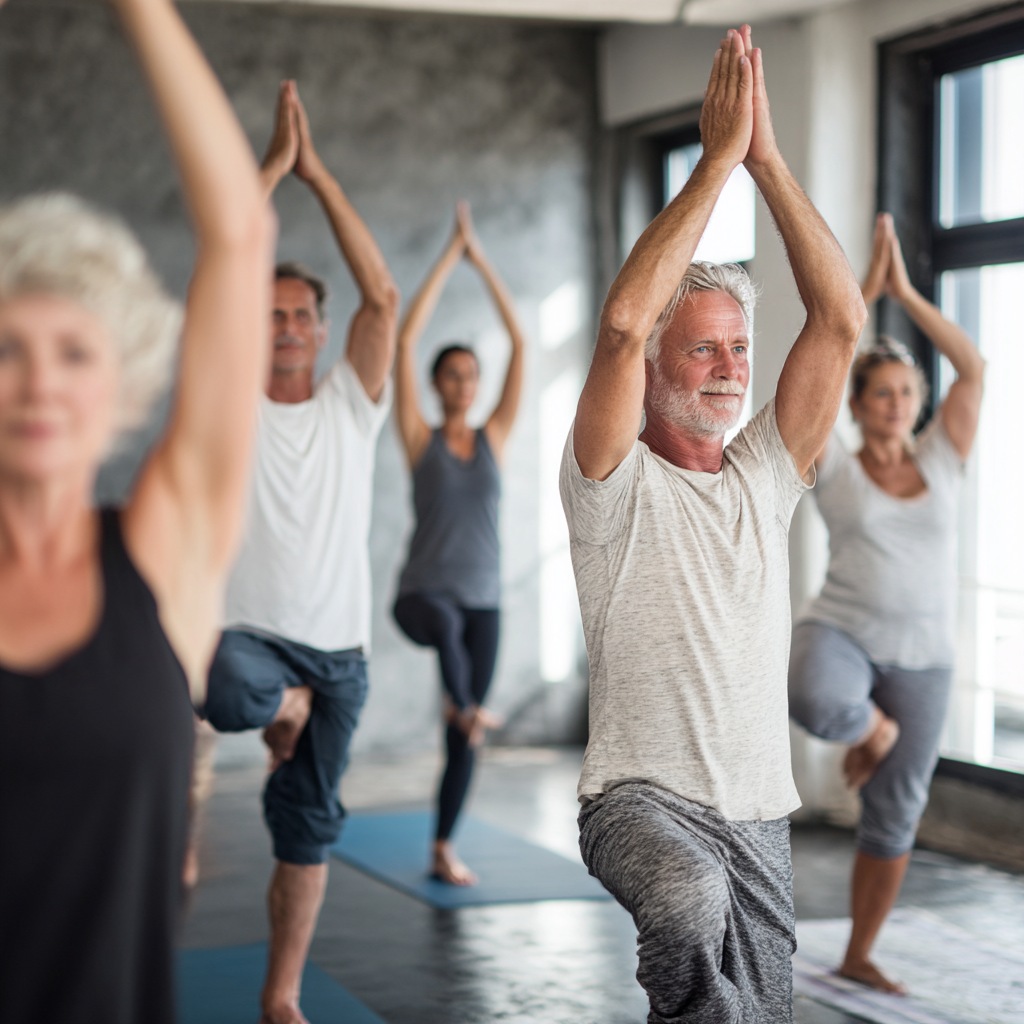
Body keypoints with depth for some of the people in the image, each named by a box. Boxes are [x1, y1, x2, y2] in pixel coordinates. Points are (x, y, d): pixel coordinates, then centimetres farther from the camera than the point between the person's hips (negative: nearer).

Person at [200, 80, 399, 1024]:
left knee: (308, 826, 8)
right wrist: (272, 164, -9)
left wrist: (318, 174, -6)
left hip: (335, 647, 3)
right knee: (235, 692, -39)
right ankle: (281, 706, -1)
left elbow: (384, 296, -4)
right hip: (248, 630, -2)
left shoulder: (351, 405, 7)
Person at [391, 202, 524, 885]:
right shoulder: (421, 439, 0)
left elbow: (522, 342, 2)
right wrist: (451, 257, -5)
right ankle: (462, 704, -23)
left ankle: (444, 849, 18)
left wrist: (483, 262, 1)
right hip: (423, 592, -3)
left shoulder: (495, 438, 6)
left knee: (464, 737, 6)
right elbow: (406, 340, -7)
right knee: (444, 624, -44)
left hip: (483, 600, 3)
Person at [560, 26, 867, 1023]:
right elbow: (622, 325, -21)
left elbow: (840, 320, 0)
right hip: (641, 797, -5)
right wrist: (716, 160, -17)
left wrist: (768, 158, -7)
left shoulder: (765, 475, 10)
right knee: (691, 900, -37)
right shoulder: (615, 483, -3)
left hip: (758, 812, 5)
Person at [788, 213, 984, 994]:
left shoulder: (940, 462, 5)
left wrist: (906, 292, -7)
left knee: (895, 817, 7)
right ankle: (873, 730, -2)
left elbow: (974, 368, -4)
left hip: (922, 659, 3)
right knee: (816, 702, -40)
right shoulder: (835, 469, 0)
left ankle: (859, 957, 25)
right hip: (840, 634, -2)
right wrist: (865, 288, -11)